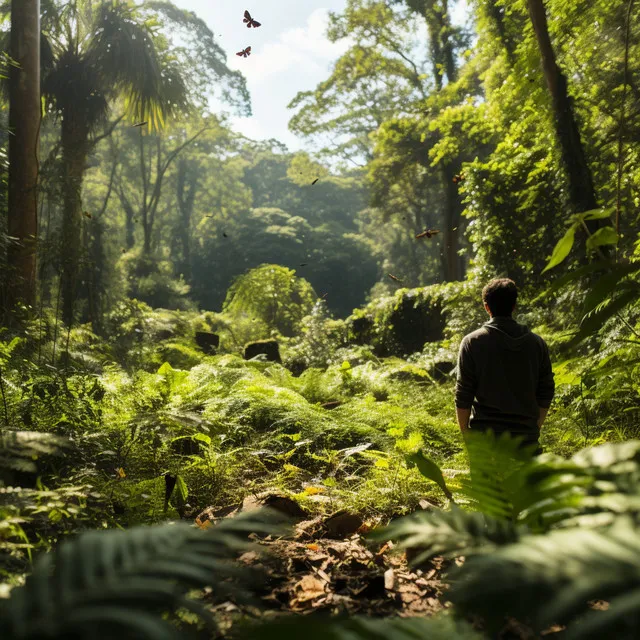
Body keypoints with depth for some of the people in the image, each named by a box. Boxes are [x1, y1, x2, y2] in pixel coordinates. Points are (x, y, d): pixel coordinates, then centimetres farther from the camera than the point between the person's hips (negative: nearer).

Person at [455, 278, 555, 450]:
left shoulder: (472, 342, -7)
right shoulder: (537, 343, 2)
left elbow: (463, 395, -7)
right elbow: (546, 393, 6)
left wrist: (465, 432, 3)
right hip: (526, 436, 3)